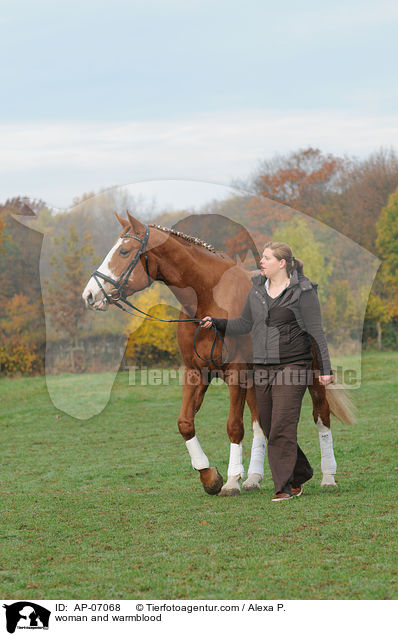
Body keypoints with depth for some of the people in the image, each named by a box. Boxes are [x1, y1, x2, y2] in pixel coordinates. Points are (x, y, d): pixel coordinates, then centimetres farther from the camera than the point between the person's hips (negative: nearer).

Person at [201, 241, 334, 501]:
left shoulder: (302, 291, -7)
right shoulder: (257, 288, 11)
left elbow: (316, 332, -6)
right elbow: (246, 324, 20)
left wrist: (326, 368, -8)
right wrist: (216, 323, 6)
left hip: (292, 365, -7)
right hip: (262, 367, 7)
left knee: (282, 427, -11)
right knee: (269, 427, 10)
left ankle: (287, 486, -4)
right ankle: (301, 473, 26)